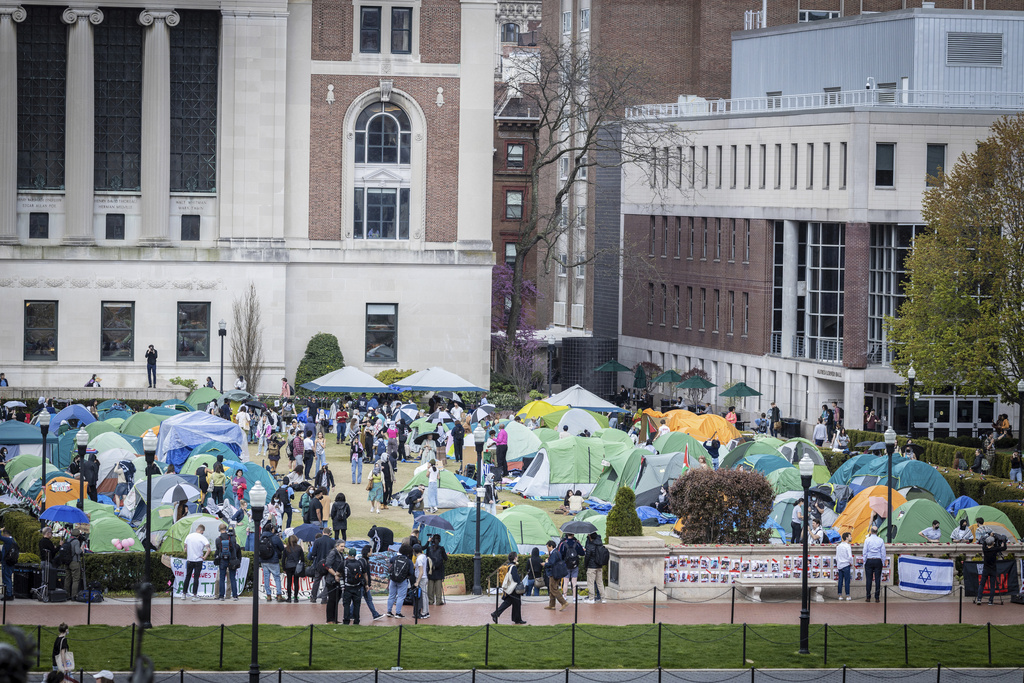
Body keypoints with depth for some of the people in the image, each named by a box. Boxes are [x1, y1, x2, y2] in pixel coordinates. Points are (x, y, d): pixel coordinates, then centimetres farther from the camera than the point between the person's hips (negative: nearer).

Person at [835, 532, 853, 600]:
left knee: (840, 581, 7)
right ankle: (848, 596, -2)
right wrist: (851, 564, -1)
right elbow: (850, 557, -15)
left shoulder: (838, 546, 11)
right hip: (846, 565, -6)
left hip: (839, 565, 6)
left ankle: (840, 596, 8)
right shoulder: (847, 546, -11)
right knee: (847, 581, -2)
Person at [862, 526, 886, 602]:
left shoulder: (867, 540, -2)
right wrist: (883, 562, 12)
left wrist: (864, 561, 6)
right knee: (877, 579, 2)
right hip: (878, 561, 1)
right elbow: (883, 553, 4)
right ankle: (877, 597, 0)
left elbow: (865, 552, -2)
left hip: (869, 561, -1)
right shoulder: (881, 541, 1)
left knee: (869, 579, 0)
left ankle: (868, 597, -1)